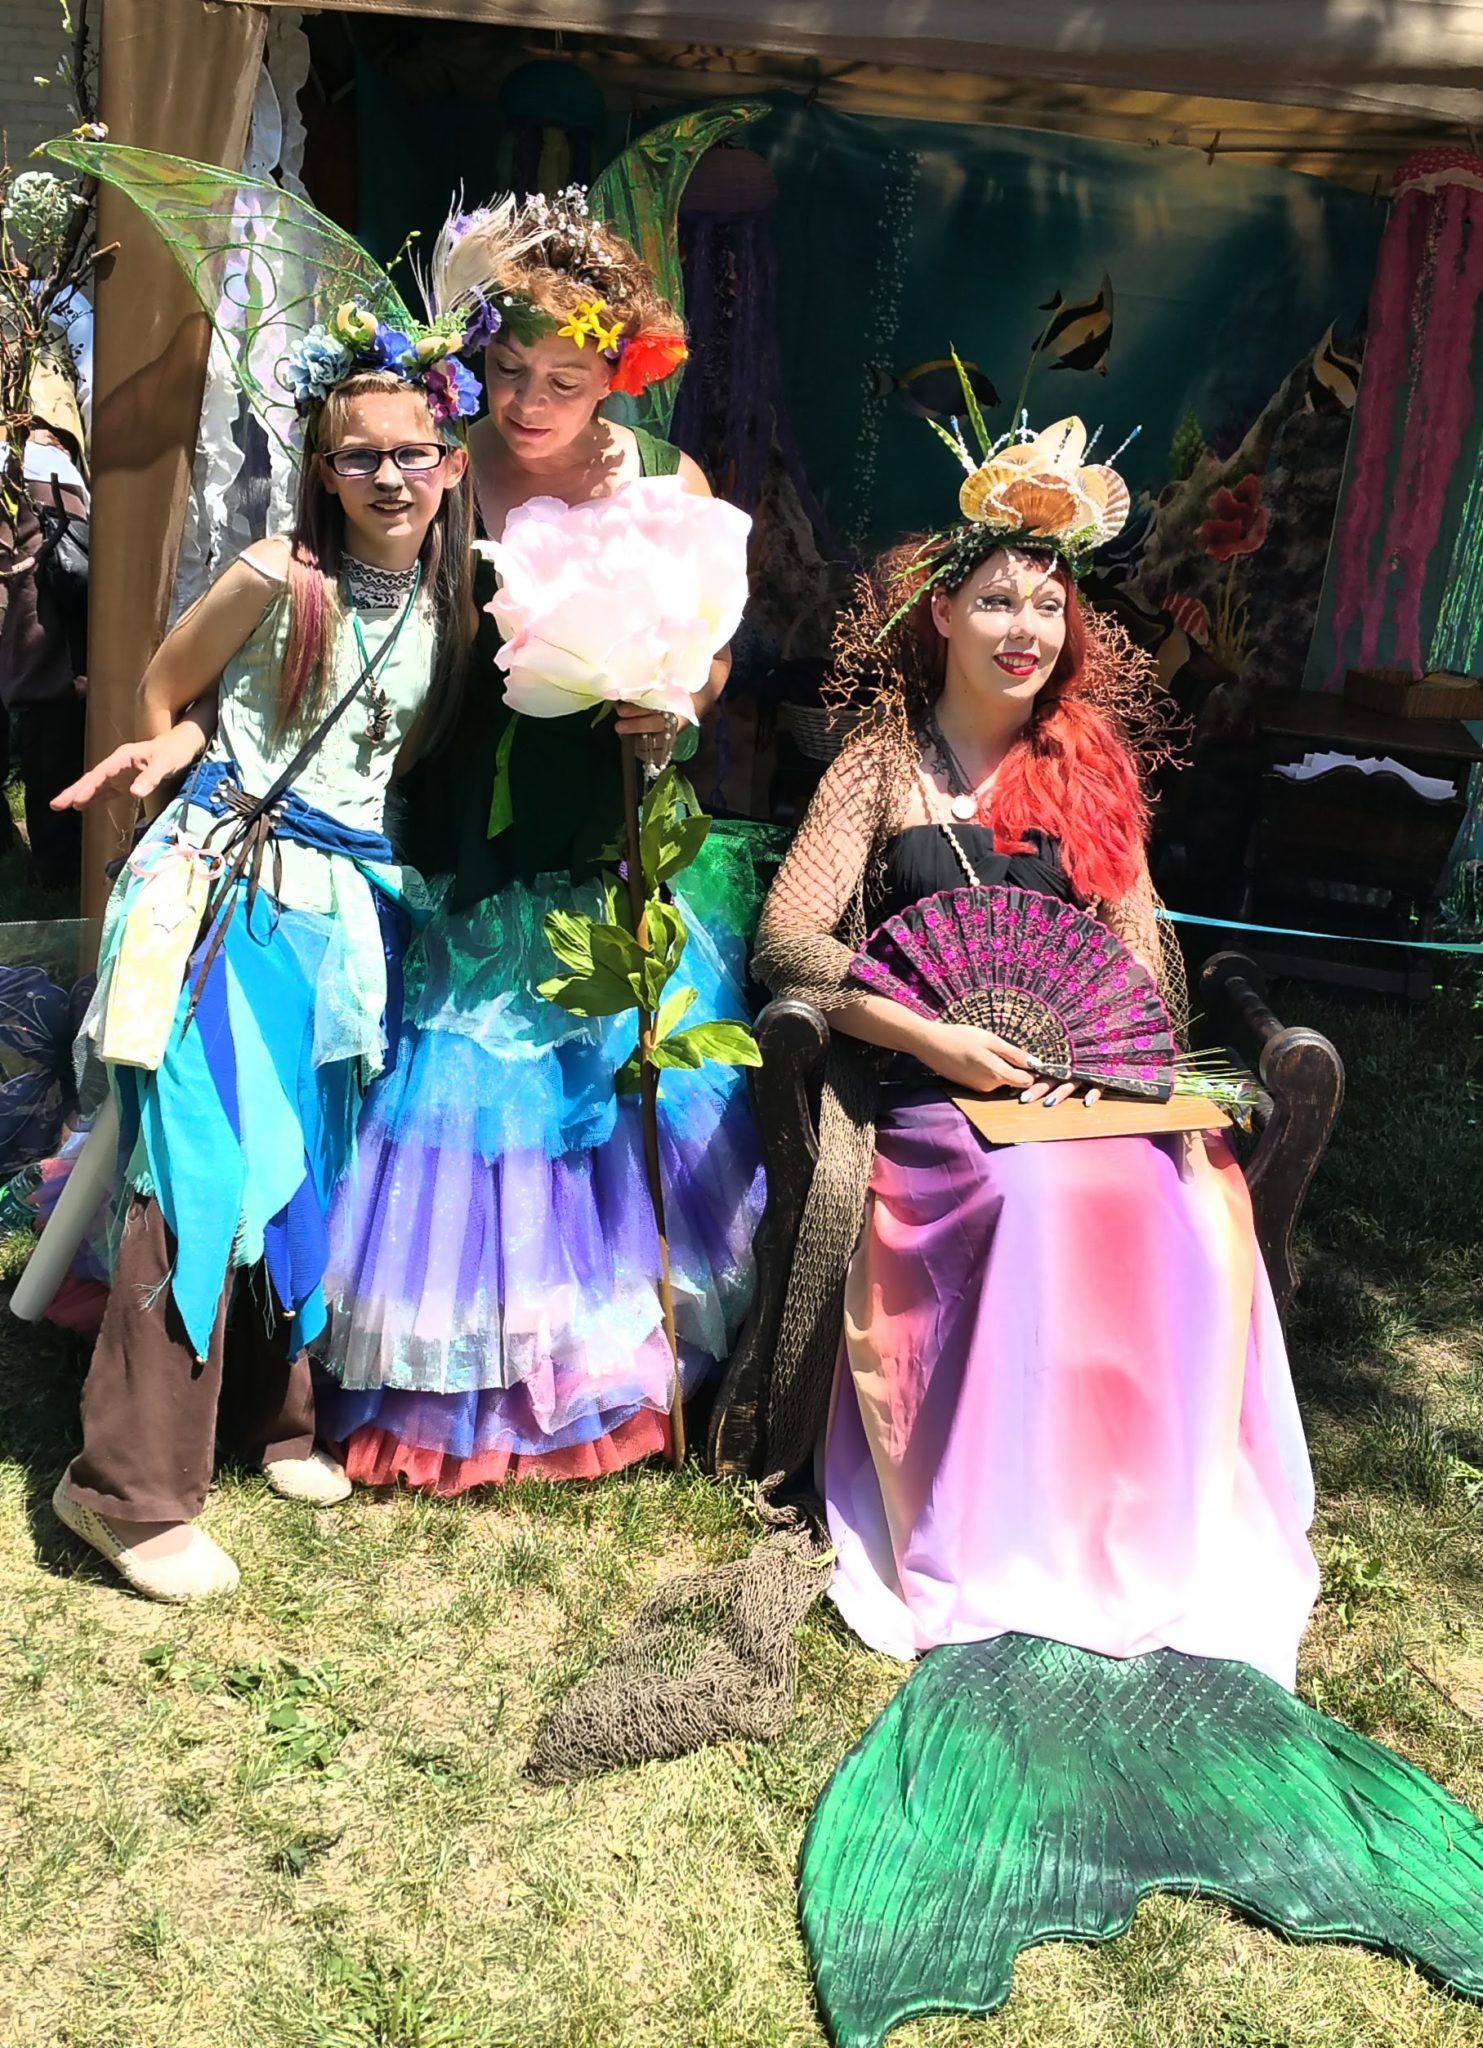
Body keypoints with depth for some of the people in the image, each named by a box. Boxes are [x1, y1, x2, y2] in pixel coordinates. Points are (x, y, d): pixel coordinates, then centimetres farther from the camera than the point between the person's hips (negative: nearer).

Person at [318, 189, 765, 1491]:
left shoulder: (669, 483, 0)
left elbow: (714, 651, 7)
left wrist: (674, 711, -12)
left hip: (612, 850, 2)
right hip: (464, 846, -1)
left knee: (620, 1084, 9)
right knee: (456, 1081, 5)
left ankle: (609, 1368, 29)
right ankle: (450, 1379, 24)